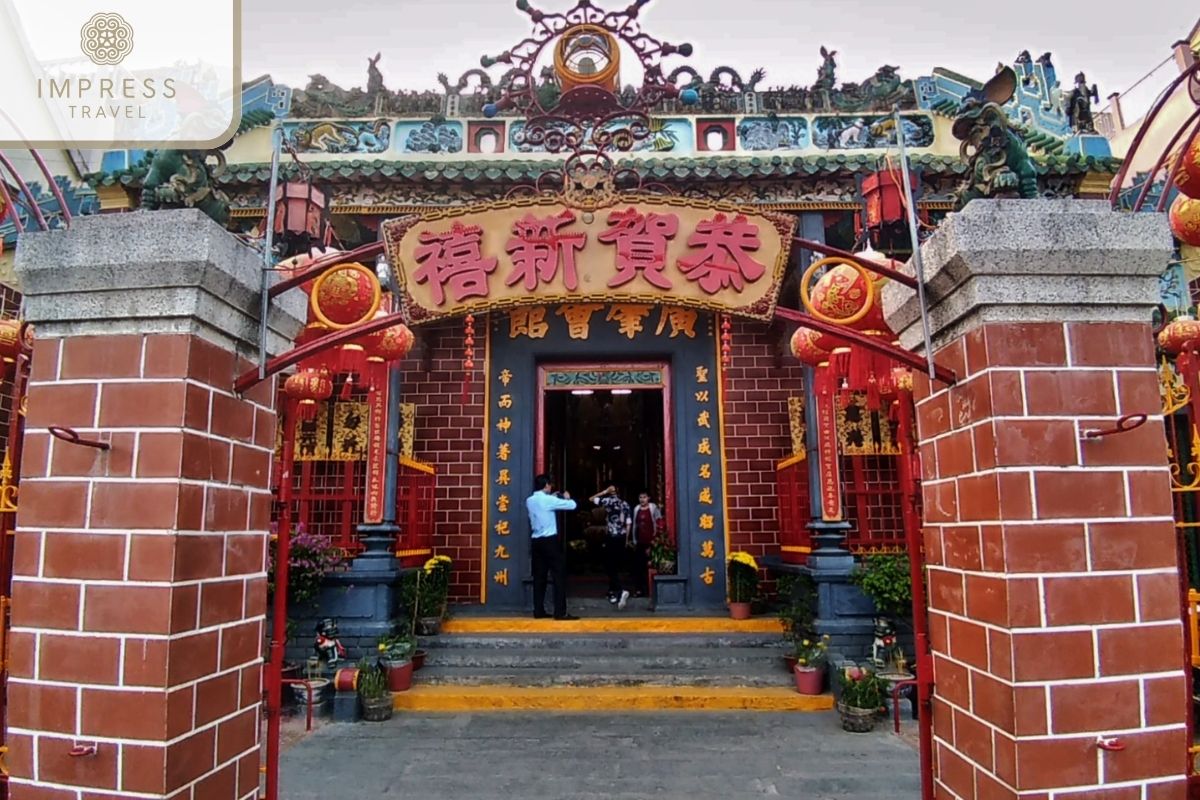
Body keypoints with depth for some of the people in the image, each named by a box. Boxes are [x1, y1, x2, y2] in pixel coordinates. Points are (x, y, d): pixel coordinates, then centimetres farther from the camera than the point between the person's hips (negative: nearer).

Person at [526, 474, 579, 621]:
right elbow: (572, 505, -6)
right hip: (550, 540, -7)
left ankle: (538, 611, 11)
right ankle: (560, 612, -4)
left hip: (536, 541, 7)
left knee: (539, 576, 10)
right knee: (559, 575, -2)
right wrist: (567, 497, 14)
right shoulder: (548, 500, -11)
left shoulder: (529, 501, 9)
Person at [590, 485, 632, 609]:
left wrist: (604, 492, 7)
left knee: (610, 567, -4)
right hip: (622, 537, 6)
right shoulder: (625, 504, 9)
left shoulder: (608, 501, -5)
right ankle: (613, 592, 25)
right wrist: (626, 539, 14)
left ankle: (620, 591, -22)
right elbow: (629, 523, 7)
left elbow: (592, 499, 4)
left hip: (612, 537, -6)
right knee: (616, 566, 17)